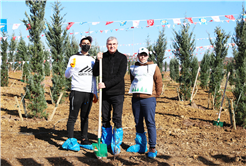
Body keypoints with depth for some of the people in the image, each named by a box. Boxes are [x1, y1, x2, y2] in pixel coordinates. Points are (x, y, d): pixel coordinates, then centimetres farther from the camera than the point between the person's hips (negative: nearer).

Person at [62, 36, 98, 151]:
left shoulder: (92, 60, 17)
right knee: (73, 117, -5)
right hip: (77, 91, -4)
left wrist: (95, 93, 17)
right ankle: (70, 141, -4)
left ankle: (84, 140, 13)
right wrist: (71, 66, -22)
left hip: (89, 93, 5)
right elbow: (67, 75, -2)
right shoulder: (74, 58, 3)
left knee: (85, 118, 9)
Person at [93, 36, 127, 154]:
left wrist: (106, 84, -18)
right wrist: (98, 61, -10)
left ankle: (117, 145, 3)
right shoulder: (103, 57, 7)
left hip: (117, 93, -3)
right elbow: (95, 73, 4)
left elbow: (120, 76, -11)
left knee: (117, 119, -5)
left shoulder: (122, 58, -2)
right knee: (105, 118, 9)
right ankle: (105, 143, 21)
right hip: (104, 93, 3)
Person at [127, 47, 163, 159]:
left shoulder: (153, 67, 3)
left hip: (148, 99, -4)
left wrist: (156, 95, 2)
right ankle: (141, 146, 19)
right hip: (135, 99, 4)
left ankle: (152, 148, -4)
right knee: (138, 123, 9)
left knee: (150, 123, -7)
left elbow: (159, 82, 4)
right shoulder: (133, 68, 14)